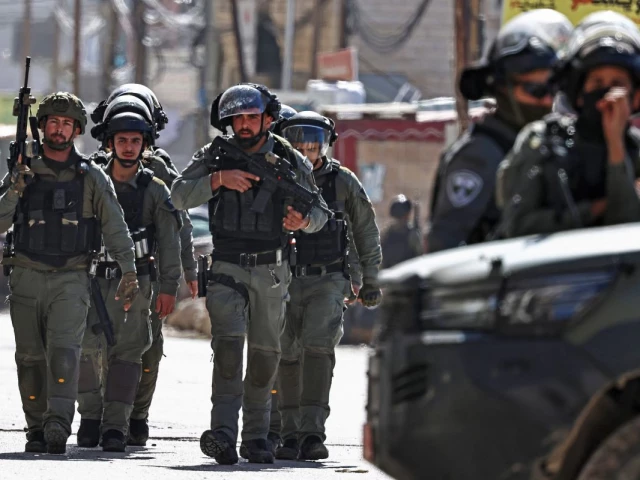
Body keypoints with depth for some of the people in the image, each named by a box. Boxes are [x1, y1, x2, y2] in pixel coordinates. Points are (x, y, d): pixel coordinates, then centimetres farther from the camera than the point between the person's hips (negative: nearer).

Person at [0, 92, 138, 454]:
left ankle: (58, 428, -26)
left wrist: (129, 272, -5)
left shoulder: (92, 179, 6)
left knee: (64, 351, -18)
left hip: (71, 279, -2)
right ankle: (37, 431, 11)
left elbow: (115, 228, 5)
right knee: (31, 357, 3)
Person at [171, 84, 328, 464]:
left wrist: (303, 219, -17)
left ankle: (256, 436, 18)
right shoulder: (215, 157, 1)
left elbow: (320, 212, 6)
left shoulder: (291, 162, 1)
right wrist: (219, 179, -24)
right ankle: (224, 432, -27)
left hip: (272, 272, 2)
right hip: (227, 268, -2)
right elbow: (180, 195, -9)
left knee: (265, 353, 7)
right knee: (229, 342, -19)